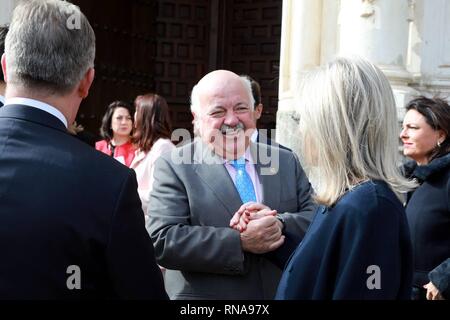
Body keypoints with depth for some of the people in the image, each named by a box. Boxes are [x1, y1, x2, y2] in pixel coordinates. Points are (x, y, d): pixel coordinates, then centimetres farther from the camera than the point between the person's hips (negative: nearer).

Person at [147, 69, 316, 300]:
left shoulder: (287, 162, 2)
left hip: (283, 293, 4)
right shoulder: (173, 167, -10)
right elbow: (161, 241, -19)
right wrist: (240, 242, -26)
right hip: (206, 294, -3)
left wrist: (280, 225, -23)